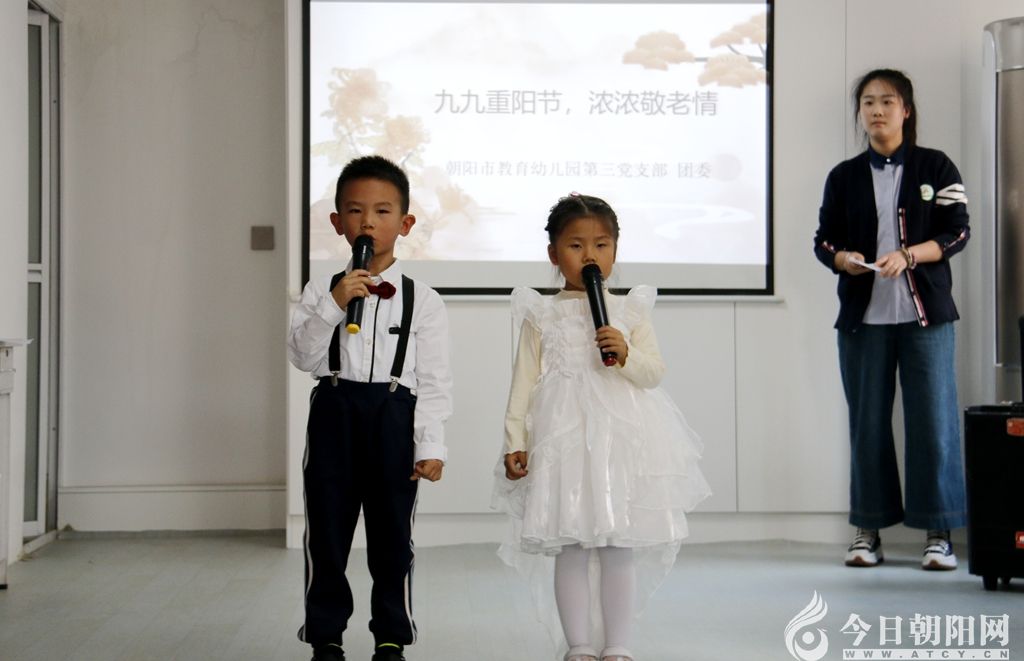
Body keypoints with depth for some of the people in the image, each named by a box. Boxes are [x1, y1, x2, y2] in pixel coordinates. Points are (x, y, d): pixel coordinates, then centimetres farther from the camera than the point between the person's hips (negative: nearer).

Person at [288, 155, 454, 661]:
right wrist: (333, 306, -19)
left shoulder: (423, 300, 1)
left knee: (392, 534, 6)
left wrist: (430, 446, -7)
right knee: (326, 530, 7)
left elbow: (434, 381, -1)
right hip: (334, 414, 1)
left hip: (394, 417, -1)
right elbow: (301, 356, -6)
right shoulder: (321, 291, 4)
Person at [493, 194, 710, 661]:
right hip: (561, 437, -1)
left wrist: (626, 354, -16)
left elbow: (655, 373, 3)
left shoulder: (629, 311, 9)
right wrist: (515, 441, -2)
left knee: (620, 548, 3)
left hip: (620, 438, 1)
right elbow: (524, 379, 5)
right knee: (570, 548, 1)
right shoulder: (542, 315, 6)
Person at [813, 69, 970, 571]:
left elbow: (957, 232, 0)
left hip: (925, 313, -2)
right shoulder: (844, 176, 11)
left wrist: (907, 255, -16)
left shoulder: (936, 168, 5)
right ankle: (868, 530, 10)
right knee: (867, 423, 3)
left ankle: (938, 533, 0)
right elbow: (823, 240, 10)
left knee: (933, 420, -5)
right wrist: (844, 258, -12)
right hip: (863, 316, 2)